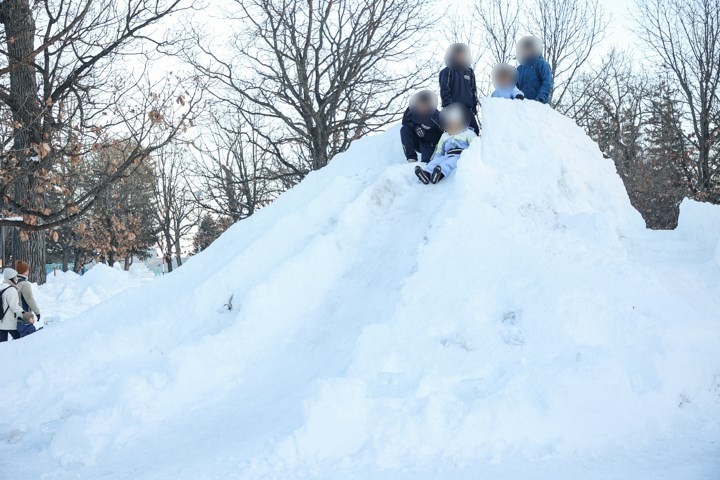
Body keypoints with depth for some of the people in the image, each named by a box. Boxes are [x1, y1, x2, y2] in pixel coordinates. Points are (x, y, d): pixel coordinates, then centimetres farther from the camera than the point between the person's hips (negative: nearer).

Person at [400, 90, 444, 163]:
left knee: (427, 159, -28)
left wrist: (425, 133, -30)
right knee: (404, 129, -21)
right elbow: (405, 121, 0)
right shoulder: (411, 110, -16)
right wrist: (415, 127, -21)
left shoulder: (436, 118, -25)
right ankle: (411, 158, -19)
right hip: (417, 142, 4)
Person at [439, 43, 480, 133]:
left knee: (474, 131, -2)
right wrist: (448, 105, -16)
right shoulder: (447, 72, 0)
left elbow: (473, 90, 23)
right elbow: (444, 91, -6)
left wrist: (474, 106, 15)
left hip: (467, 109, 5)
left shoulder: (469, 72, 18)